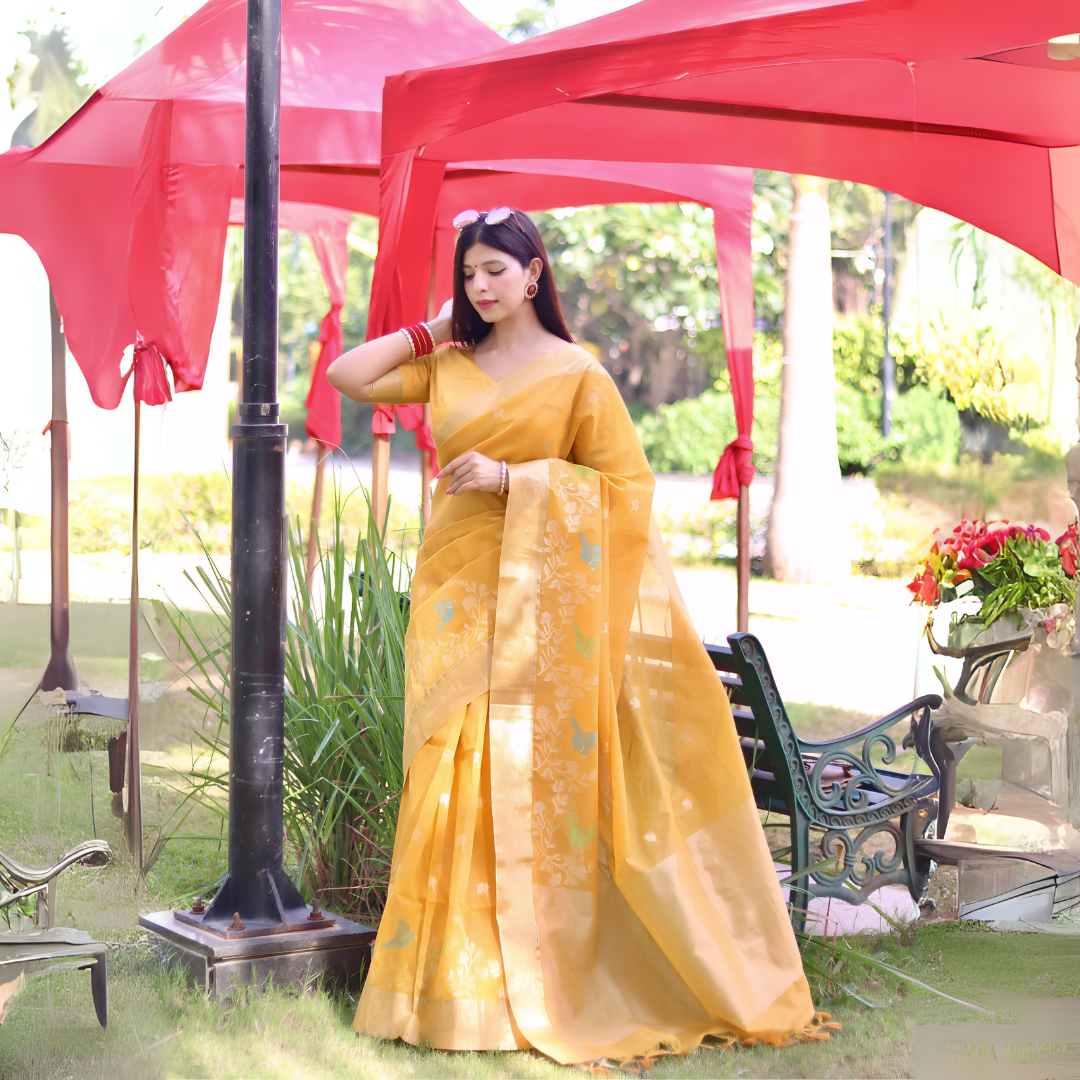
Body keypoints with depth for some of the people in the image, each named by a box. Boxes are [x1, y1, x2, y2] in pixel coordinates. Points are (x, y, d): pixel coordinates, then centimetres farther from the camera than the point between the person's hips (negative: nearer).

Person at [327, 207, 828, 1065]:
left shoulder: (575, 373, -3)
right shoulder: (448, 366, 12)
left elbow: (623, 480, -6)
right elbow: (349, 375, 12)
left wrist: (511, 477, -13)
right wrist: (430, 330, 9)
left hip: (533, 600, -5)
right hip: (454, 589, 5)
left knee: (523, 780, -5)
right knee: (453, 778, 2)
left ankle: (527, 979, 4)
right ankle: (459, 979, 9)